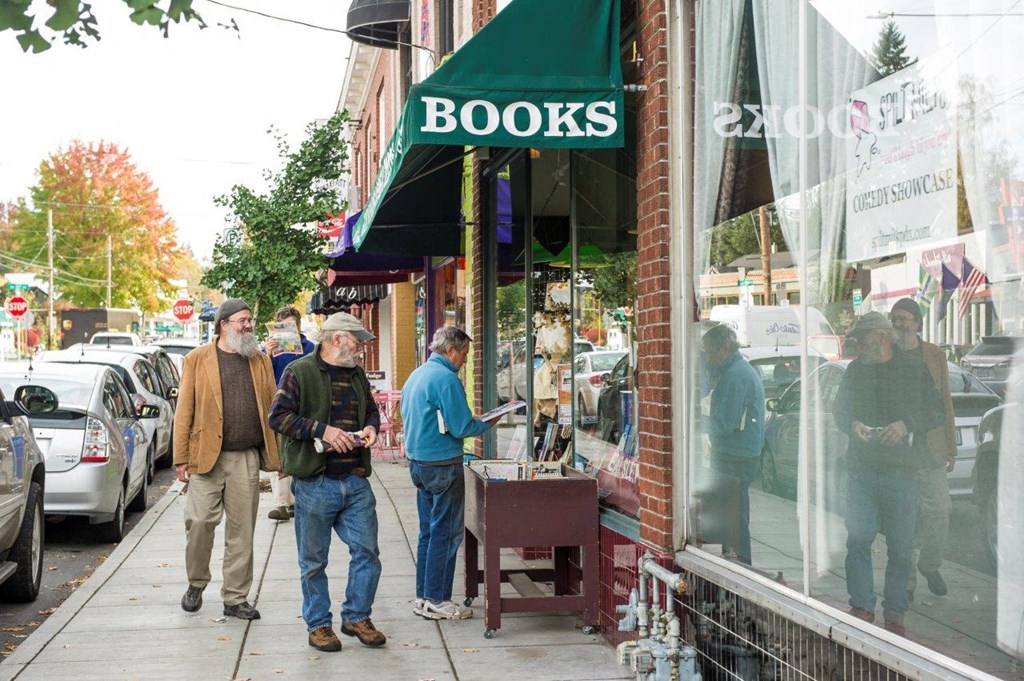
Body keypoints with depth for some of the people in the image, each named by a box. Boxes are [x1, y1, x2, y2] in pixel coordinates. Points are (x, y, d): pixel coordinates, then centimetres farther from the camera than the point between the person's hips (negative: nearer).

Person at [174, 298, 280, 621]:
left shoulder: (261, 361, 12)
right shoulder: (197, 360, 2)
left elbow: (272, 409, 10)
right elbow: (184, 410, 0)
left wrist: (277, 455, 3)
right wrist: (181, 458, -5)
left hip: (247, 459, 3)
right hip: (207, 457, -2)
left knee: (242, 532, 6)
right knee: (199, 523, -3)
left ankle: (235, 598, 15)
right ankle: (196, 585, 21)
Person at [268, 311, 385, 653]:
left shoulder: (357, 374, 15)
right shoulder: (299, 372, -6)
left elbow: (371, 409, 28)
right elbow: (278, 416, -13)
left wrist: (371, 426, 4)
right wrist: (322, 430, -21)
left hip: (356, 482, 6)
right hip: (315, 482, -6)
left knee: (367, 550, 5)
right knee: (313, 560, 4)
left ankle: (356, 617, 20)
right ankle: (318, 624, 17)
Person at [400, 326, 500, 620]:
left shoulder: (416, 375, 13)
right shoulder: (446, 378, -17)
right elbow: (461, 427, -19)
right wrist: (488, 423, -1)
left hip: (418, 461, 10)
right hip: (442, 463, -10)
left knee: (428, 530, 15)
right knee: (446, 532, -2)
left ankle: (423, 597, 20)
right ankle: (436, 600, 2)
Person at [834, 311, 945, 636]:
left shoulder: (914, 369, 3)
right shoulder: (856, 370, 13)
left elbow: (936, 413, 3)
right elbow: (839, 410, 19)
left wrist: (907, 425, -14)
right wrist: (853, 425, -3)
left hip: (901, 469, -2)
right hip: (861, 466, 2)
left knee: (900, 545, 2)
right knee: (858, 538, -4)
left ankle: (894, 613, 10)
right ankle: (862, 606, 5)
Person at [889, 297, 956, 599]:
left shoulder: (935, 355, 7)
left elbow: (945, 402, 10)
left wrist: (951, 448, 7)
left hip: (931, 448, 2)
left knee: (939, 510, 2)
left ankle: (930, 564, 27)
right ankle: (906, 581, 15)